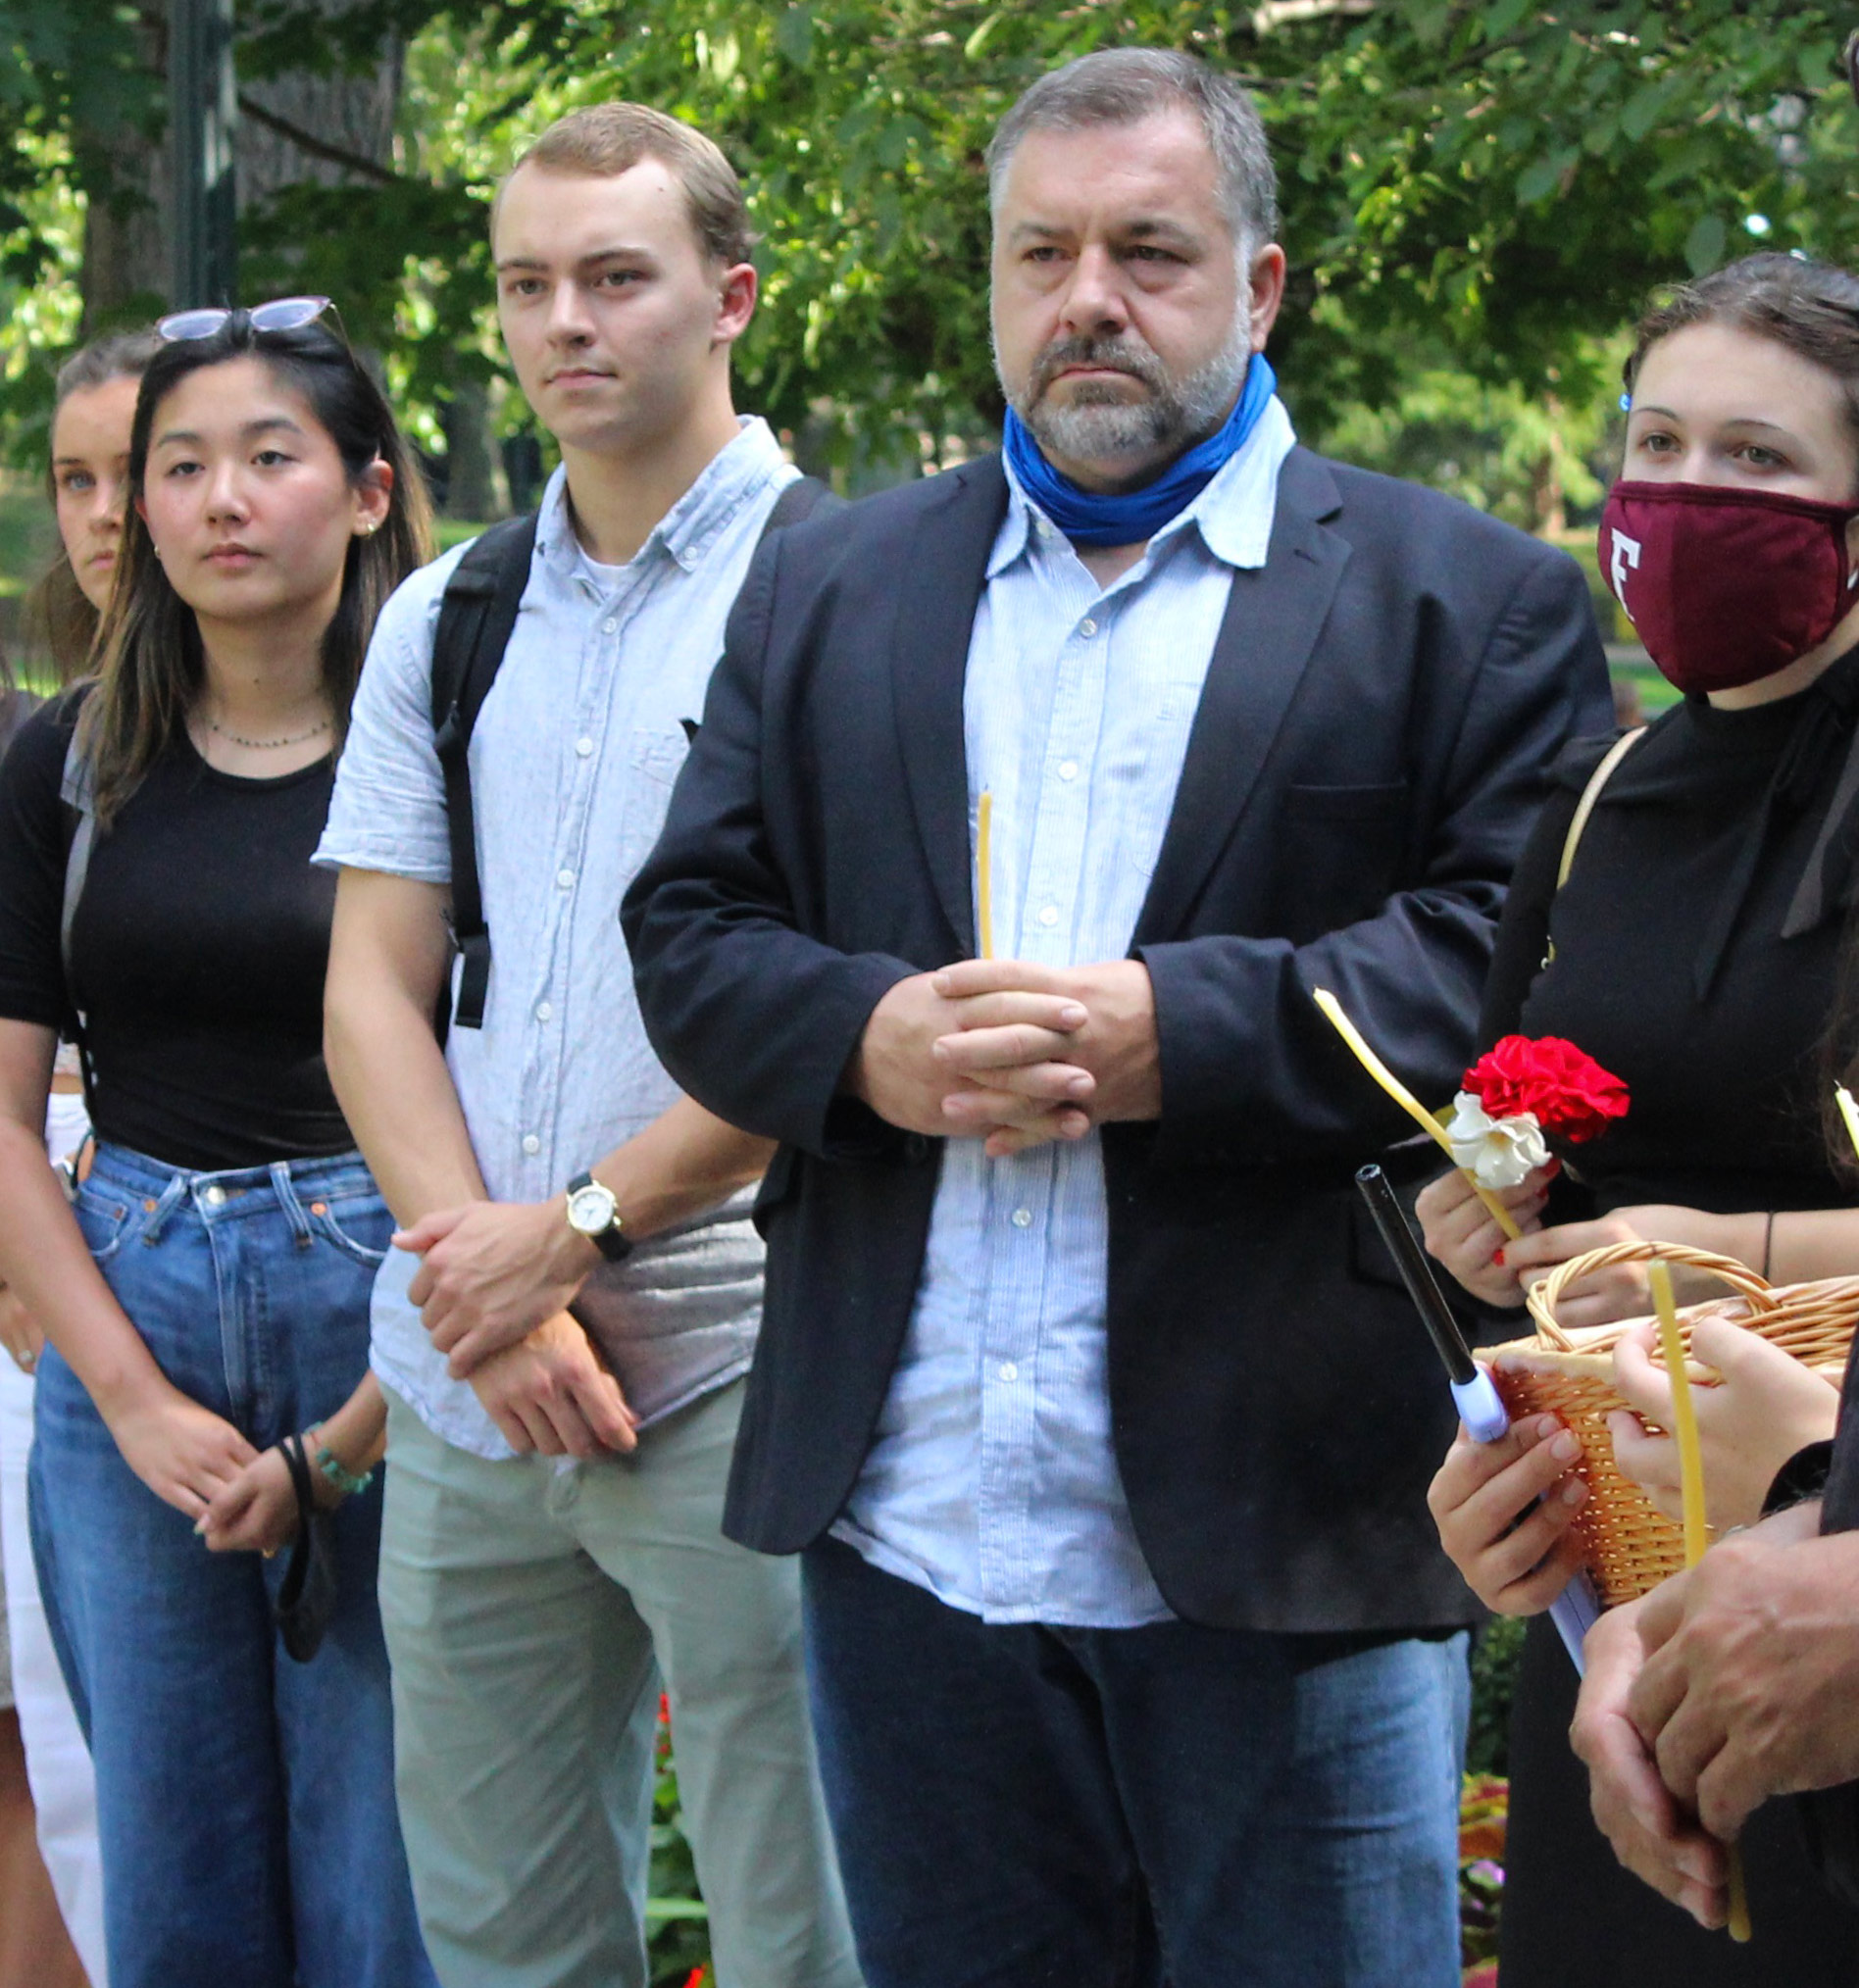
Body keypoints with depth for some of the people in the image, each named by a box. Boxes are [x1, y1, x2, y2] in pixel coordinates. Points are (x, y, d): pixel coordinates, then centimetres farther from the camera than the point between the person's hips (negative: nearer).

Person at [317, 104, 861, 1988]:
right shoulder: (442, 621, 13)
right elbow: (373, 994, 9)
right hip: (460, 1400, 5)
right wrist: (481, 1280, -6)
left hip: (735, 1386, -5)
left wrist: (577, 1228, -13)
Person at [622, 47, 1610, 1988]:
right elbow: (688, 934, 10)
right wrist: (866, 1039, -11)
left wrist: (1179, 1030, -18)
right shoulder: (823, 591, 15)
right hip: (909, 1528, 4)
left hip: (1285, 1540, -3)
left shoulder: (1463, 596, 3)